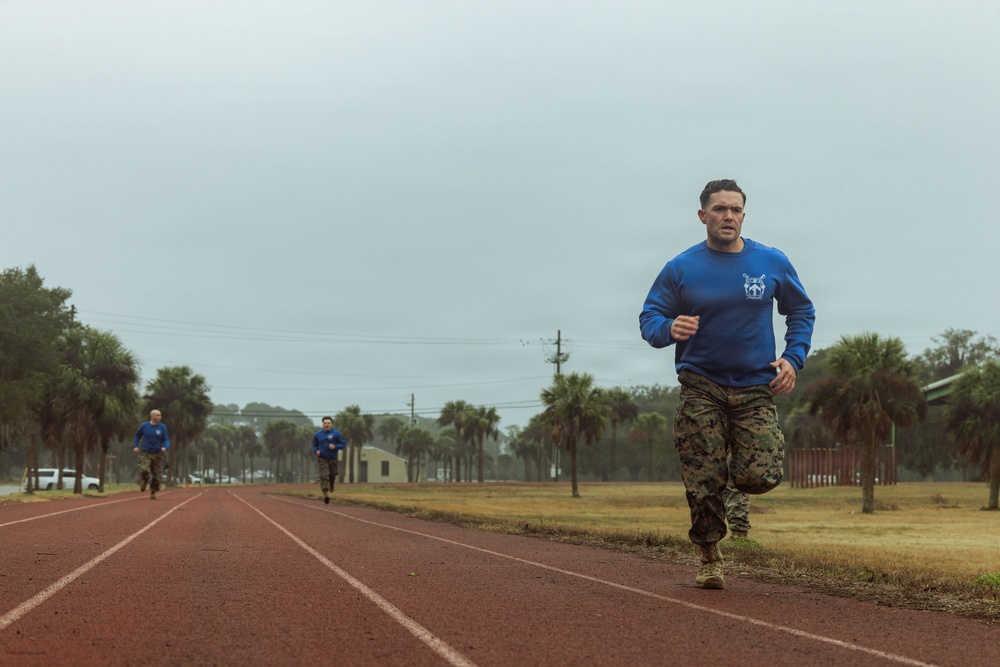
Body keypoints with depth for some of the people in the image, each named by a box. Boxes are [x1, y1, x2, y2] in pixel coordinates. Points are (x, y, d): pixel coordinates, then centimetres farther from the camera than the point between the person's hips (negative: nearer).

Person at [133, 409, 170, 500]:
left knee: (156, 475, 1)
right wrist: (135, 446, -1)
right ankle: (143, 482, 14)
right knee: (144, 470, -20)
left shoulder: (162, 427, -1)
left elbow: (167, 440, 0)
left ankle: (153, 492, 21)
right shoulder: (144, 426, -1)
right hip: (145, 453, -1)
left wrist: (165, 447, -21)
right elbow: (137, 436, 13)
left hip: (158, 454, 1)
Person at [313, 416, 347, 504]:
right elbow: (314, 444, 15)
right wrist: (316, 451, -6)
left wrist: (335, 446, -21)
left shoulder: (337, 434, -6)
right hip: (322, 459, 0)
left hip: (333, 459, 0)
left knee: (332, 475, 12)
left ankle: (331, 485, 47)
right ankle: (325, 494, -16)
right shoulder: (318, 434, 0)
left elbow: (344, 444, -3)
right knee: (324, 476, -14)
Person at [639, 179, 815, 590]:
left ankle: (735, 470, 25)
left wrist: (793, 358, 1)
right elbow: (649, 319, 2)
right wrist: (669, 329, -22)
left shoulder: (772, 263, 4)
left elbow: (801, 311, 16)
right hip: (700, 389, -1)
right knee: (703, 484, -3)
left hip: (756, 389, 1)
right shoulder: (680, 269, 0)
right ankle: (710, 559, 19)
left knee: (761, 478, -12)